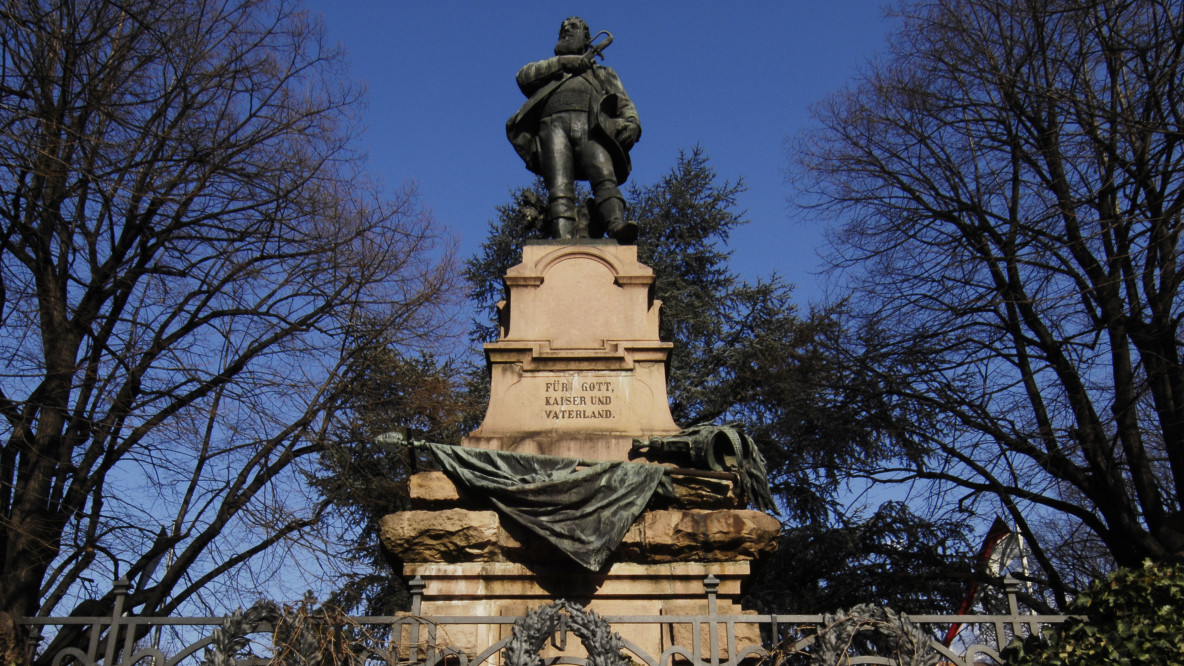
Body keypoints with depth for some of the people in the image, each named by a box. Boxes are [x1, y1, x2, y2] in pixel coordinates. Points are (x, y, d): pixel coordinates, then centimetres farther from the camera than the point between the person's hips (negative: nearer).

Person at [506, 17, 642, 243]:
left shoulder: (604, 74, 38)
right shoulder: (550, 71, 39)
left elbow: (625, 105, 23)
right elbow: (524, 76, 17)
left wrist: (631, 124, 0)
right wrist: (562, 62, 9)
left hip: (591, 127, 0)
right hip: (554, 124, 0)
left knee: (605, 178, -29)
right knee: (560, 188, -25)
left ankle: (617, 225, -52)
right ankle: (564, 241, -43)